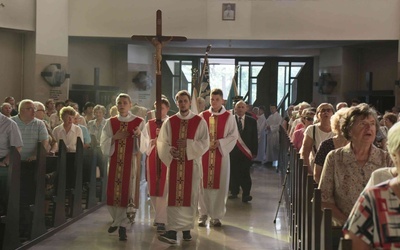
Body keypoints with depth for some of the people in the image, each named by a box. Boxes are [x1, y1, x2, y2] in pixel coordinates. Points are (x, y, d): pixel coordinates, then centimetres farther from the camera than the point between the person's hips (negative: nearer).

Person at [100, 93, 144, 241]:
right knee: (112, 193, 7)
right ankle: (117, 220, 31)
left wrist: (139, 135, -27)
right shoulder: (110, 123, 6)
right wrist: (114, 138, -13)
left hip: (131, 162, -3)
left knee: (126, 192, -3)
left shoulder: (139, 122, -2)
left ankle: (122, 225, 7)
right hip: (114, 162, 3)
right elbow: (103, 145, 3)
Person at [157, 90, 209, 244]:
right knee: (173, 197, -4)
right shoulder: (169, 122, 5)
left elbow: (205, 143, -4)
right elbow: (161, 142, 4)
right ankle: (172, 231, -6)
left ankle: (187, 229, 16)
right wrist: (169, 150, -16)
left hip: (192, 164, -1)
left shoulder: (199, 121, 0)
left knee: (189, 196, 4)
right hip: (174, 164, 1)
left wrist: (188, 144, -17)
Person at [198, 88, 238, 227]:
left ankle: (216, 216, 10)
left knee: (219, 185, 1)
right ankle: (203, 214, 11)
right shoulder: (203, 116, 5)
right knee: (203, 184, 1)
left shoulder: (229, 117, 2)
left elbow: (234, 135, 0)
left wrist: (220, 143, -13)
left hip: (221, 154, -1)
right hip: (204, 154, 1)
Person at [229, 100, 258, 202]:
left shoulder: (252, 121, 7)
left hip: (246, 151, 0)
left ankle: (246, 194, -5)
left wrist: (254, 151, 2)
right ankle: (234, 192, 21)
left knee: (245, 173, -7)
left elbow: (254, 137, 7)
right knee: (233, 172, 6)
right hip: (233, 151, 0)